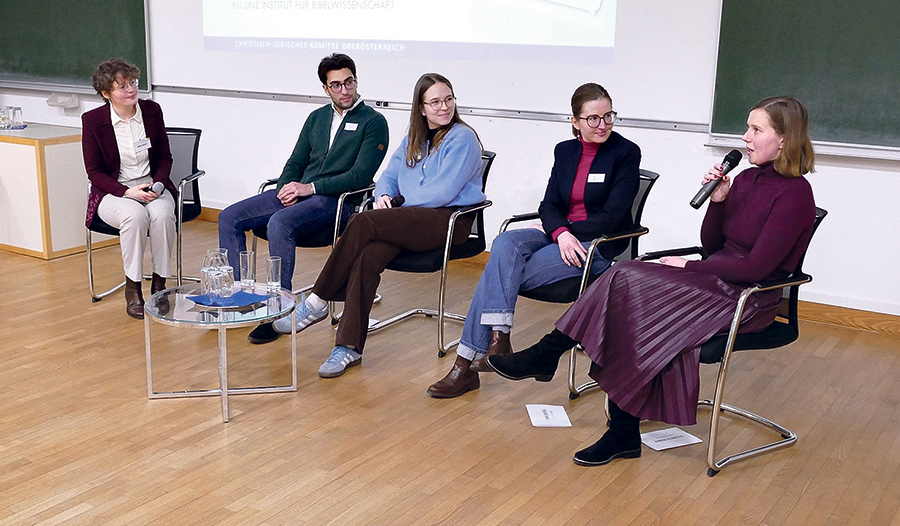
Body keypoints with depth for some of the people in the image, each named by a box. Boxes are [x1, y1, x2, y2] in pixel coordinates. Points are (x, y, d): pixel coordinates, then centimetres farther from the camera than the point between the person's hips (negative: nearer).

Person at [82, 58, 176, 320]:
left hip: (152, 186, 2)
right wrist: (127, 191, -18)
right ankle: (132, 288, -21)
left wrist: (158, 183, -11)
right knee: (135, 215, -36)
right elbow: (94, 172, -3)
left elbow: (165, 157, 9)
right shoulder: (92, 120, -7)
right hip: (113, 192, -2)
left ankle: (159, 283, -18)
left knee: (162, 213, -33)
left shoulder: (152, 111, 1)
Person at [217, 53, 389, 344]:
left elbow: (360, 176, -11)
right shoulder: (317, 117, 20)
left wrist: (310, 188, -16)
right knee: (229, 218, -7)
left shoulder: (373, 122, -1)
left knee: (279, 223, -35)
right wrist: (287, 188, -3)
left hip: (336, 200, -7)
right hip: (297, 193, 7)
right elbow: (296, 162, 20)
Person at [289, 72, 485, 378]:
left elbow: (443, 192, -12)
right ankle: (349, 347, -25)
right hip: (410, 218, 6)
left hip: (449, 220, -6)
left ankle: (317, 302, -15)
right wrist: (384, 195, -2)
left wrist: (400, 203, -3)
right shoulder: (414, 139, 21)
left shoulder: (462, 138, -3)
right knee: (368, 256, -26)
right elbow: (390, 175, 22)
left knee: (364, 222, -27)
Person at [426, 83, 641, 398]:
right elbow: (549, 205, 5)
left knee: (502, 271, -24)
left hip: (597, 247, -5)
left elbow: (612, 216, -10)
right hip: (559, 237, 5)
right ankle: (498, 340, -33)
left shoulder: (626, 153, -3)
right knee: (505, 244, -29)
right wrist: (561, 233, -16)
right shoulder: (565, 151, 12)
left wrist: (571, 234, -13)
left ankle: (467, 362, -19)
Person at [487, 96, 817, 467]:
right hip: (715, 282, 7)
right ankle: (624, 434, -16)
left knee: (627, 281, -24)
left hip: (749, 299, -7)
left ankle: (547, 355, -10)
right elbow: (711, 246, 12)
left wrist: (690, 267, -10)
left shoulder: (794, 193, -11)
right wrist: (717, 200, -3)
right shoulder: (746, 179, 14)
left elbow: (756, 267, -18)